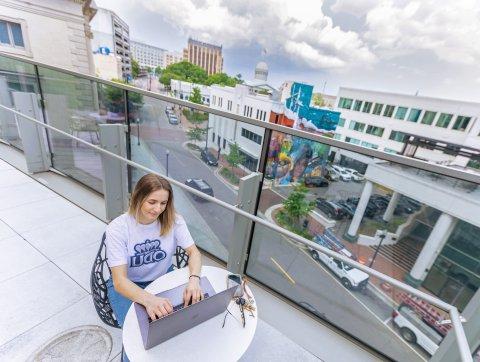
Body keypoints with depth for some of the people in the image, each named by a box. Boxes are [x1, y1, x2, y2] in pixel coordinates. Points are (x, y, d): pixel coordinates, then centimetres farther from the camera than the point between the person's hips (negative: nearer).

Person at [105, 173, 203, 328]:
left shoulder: (173, 220, -16)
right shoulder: (117, 228, -22)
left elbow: (194, 252, -13)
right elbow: (119, 281, -26)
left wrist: (194, 279, -34)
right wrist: (149, 299, -45)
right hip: (127, 285, -1)